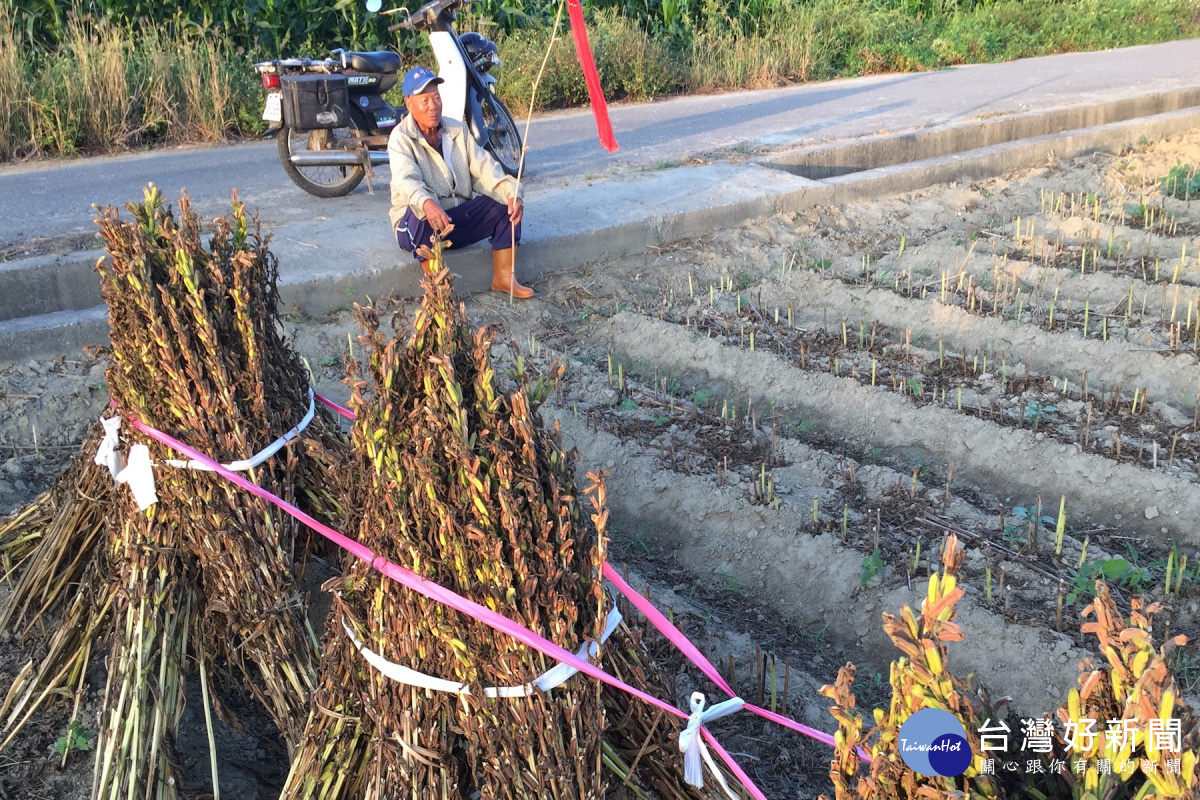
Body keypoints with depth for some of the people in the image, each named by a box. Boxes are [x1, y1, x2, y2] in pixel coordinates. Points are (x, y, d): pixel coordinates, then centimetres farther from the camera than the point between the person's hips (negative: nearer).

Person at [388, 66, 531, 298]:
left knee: (505, 202, -15)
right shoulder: (401, 138, -10)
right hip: (420, 222, -5)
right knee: (424, 214, -39)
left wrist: (511, 192, -25)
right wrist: (426, 204, -53)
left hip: (460, 218, 5)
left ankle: (503, 277, -10)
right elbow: (406, 181, -29)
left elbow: (484, 168, -4)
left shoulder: (458, 130, 6)